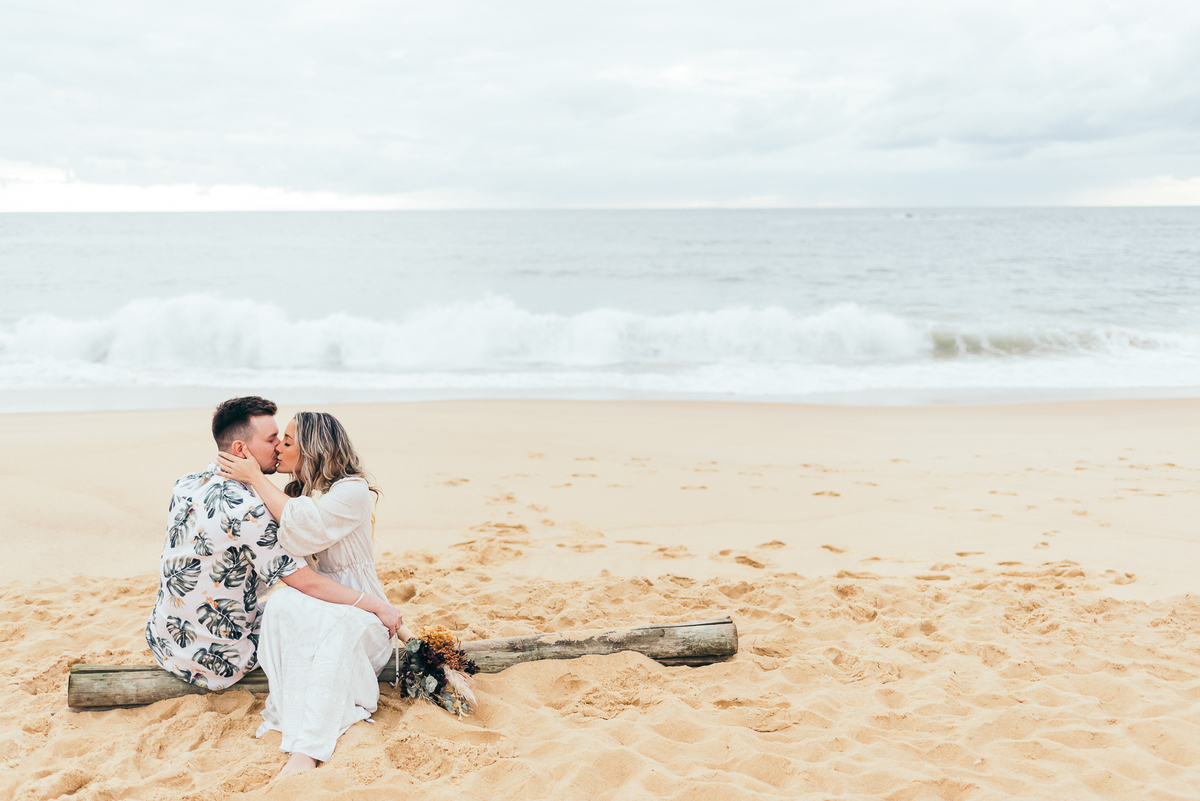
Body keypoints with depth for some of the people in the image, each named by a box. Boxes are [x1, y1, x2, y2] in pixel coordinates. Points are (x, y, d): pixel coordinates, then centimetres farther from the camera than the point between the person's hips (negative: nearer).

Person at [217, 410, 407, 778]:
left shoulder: (352, 490, -10)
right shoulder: (295, 492, 13)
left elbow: (304, 527, -25)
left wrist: (256, 478, -15)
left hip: (357, 612, -5)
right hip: (312, 606, 5)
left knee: (333, 625, -39)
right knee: (282, 604, -30)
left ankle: (305, 751, -47)